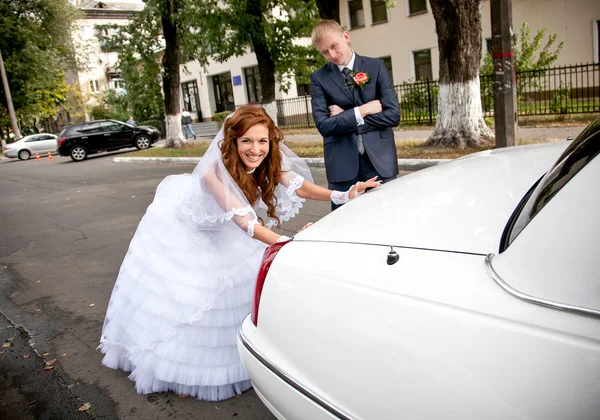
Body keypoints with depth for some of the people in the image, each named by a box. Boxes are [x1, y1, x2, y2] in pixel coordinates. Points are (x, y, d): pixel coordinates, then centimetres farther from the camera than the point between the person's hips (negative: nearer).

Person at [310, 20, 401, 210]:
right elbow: (323, 125, -8)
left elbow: (393, 115, -6)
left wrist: (346, 117, -8)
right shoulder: (319, 78, 2)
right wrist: (361, 111, -14)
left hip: (379, 159, 1)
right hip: (342, 164, 0)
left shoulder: (376, 66, 3)